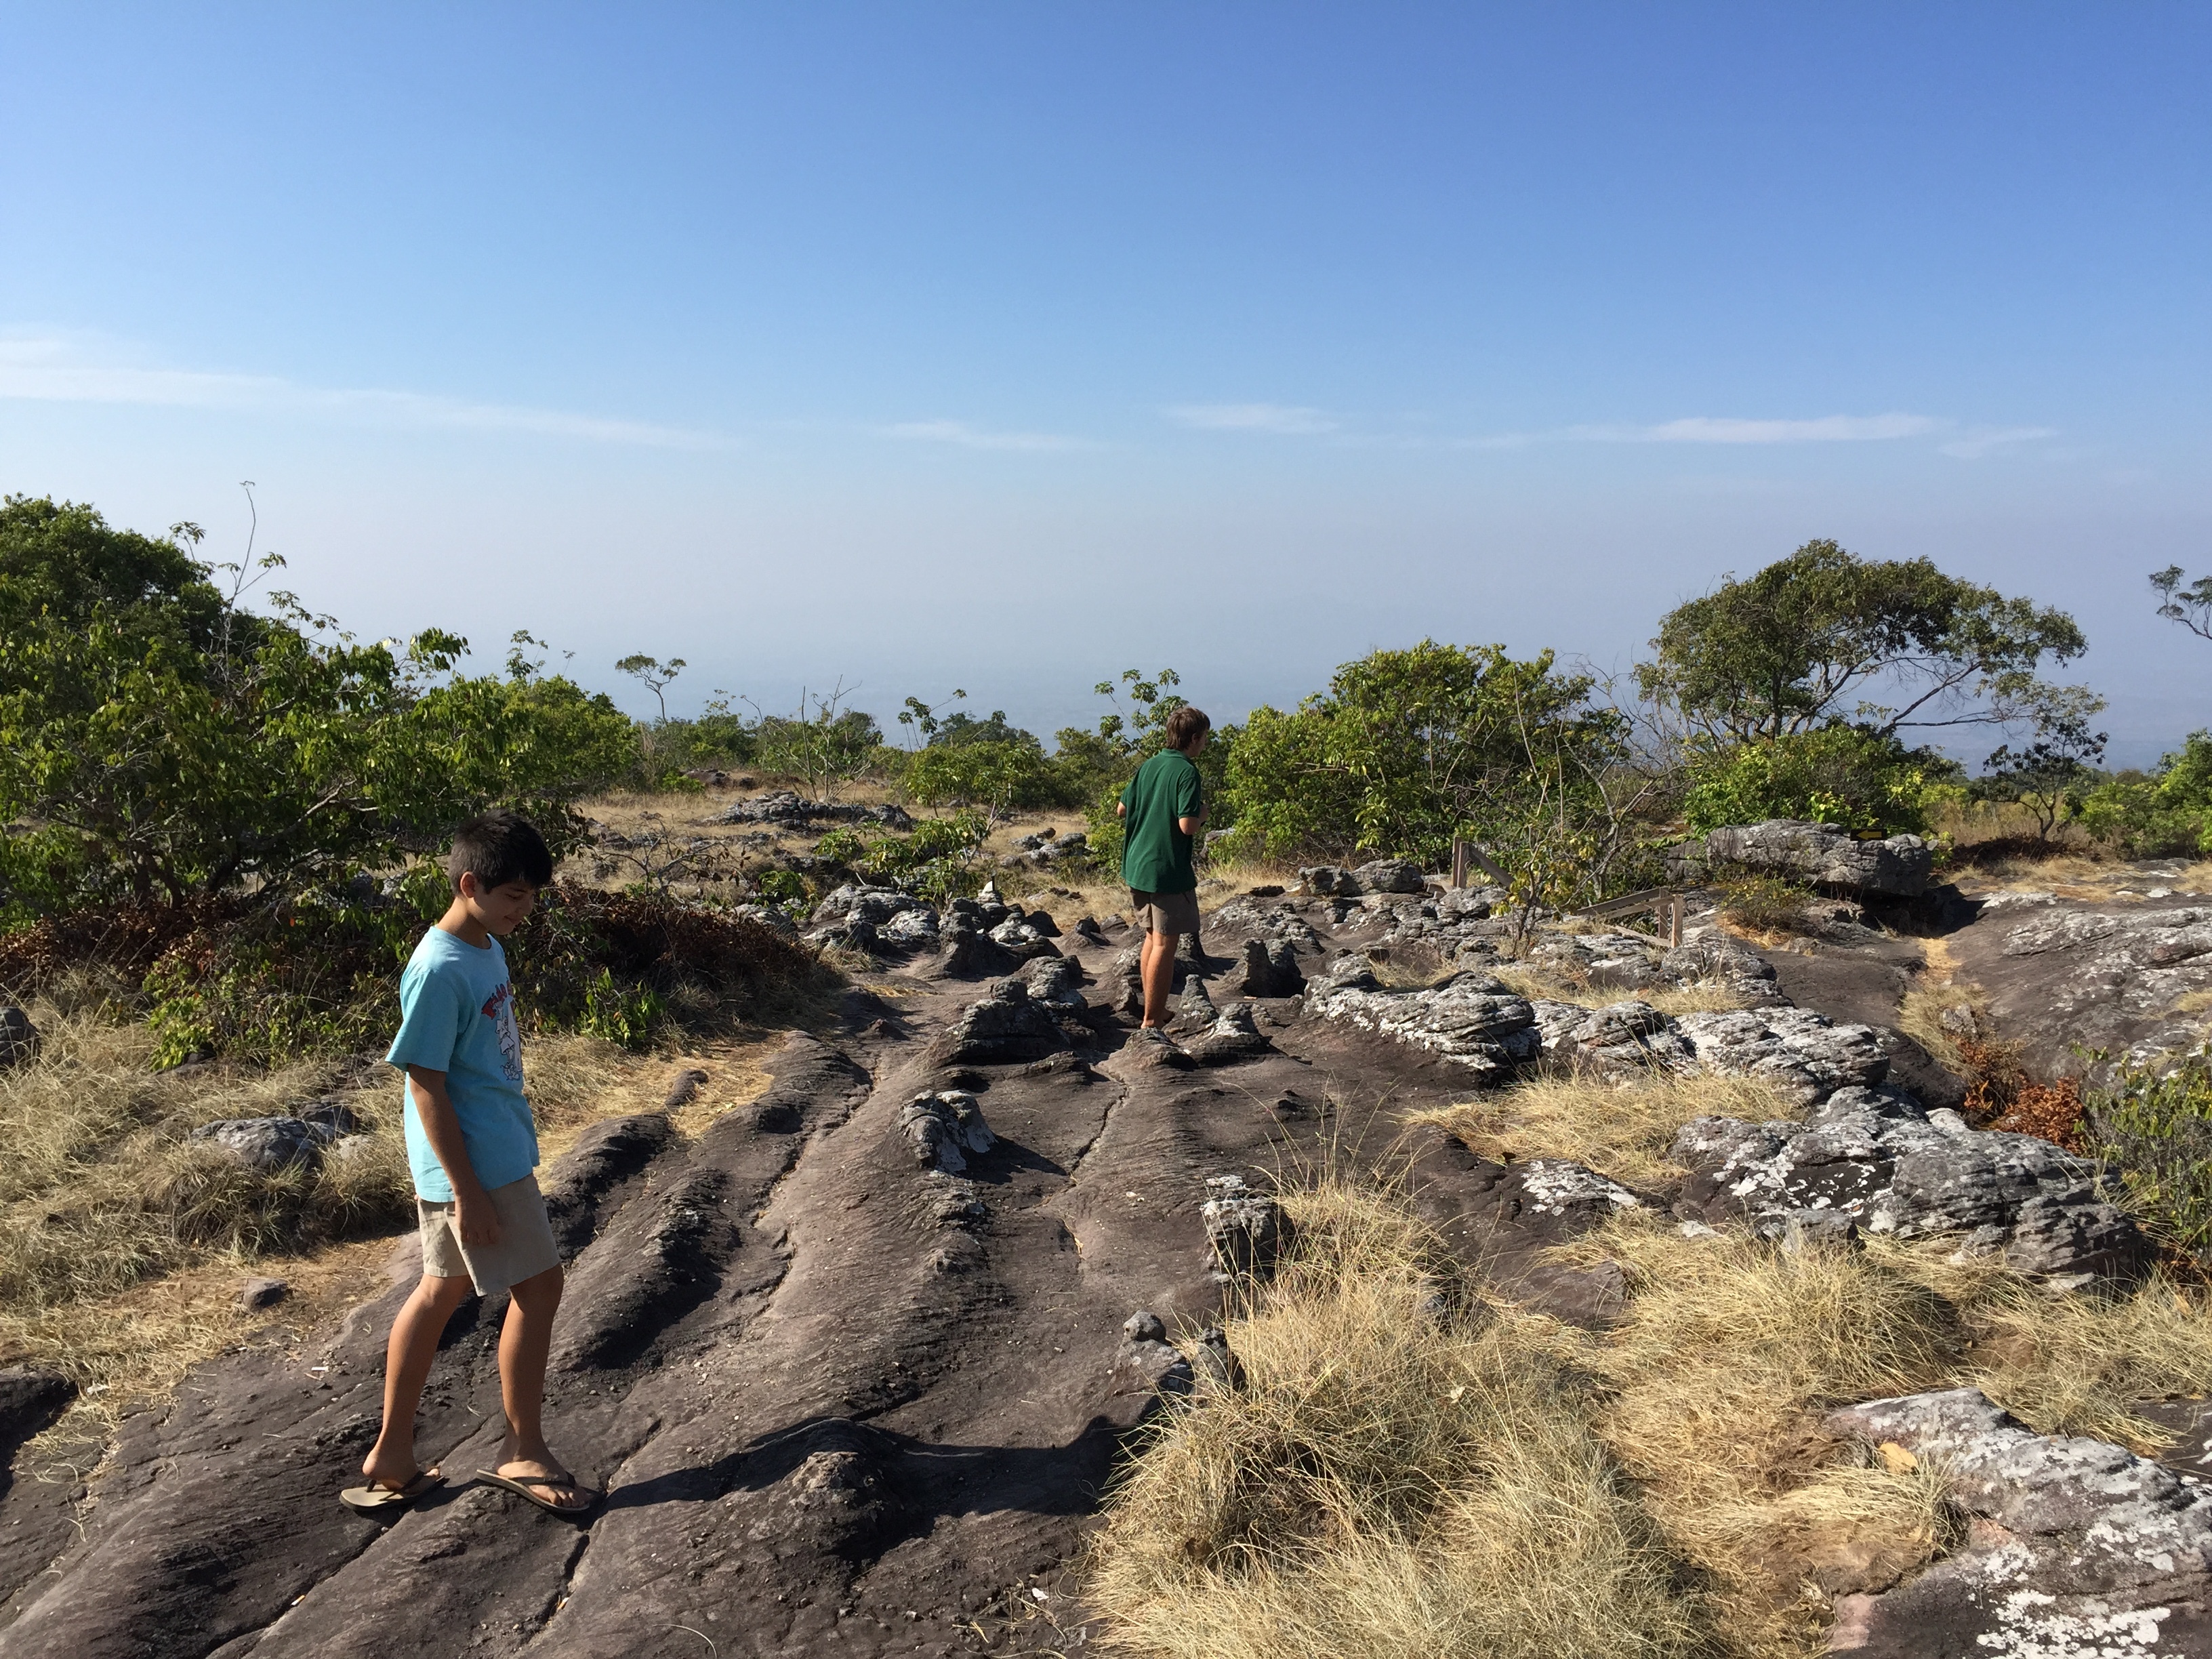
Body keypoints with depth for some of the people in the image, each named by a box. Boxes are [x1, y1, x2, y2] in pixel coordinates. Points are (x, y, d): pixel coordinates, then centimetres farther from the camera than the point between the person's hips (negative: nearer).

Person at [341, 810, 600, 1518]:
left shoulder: (486, 948, 7)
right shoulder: (439, 971, -21)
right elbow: (426, 1086, -20)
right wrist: (467, 1191, -20)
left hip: (497, 1152, 9)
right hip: (477, 1167, -9)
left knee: (441, 1291, 16)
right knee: (538, 1287, 1)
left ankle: (391, 1455, 28)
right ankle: (523, 1451, 18)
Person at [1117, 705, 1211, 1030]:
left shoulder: (1149, 766, 9)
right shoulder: (1187, 772, -14)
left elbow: (1122, 810, 14)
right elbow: (1188, 826, -21)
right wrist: (1204, 811, -2)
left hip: (1136, 866, 8)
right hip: (1168, 870, -8)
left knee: (1152, 938, 19)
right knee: (1164, 944, -2)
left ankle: (1155, 1010, 28)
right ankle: (1152, 1022, 1)